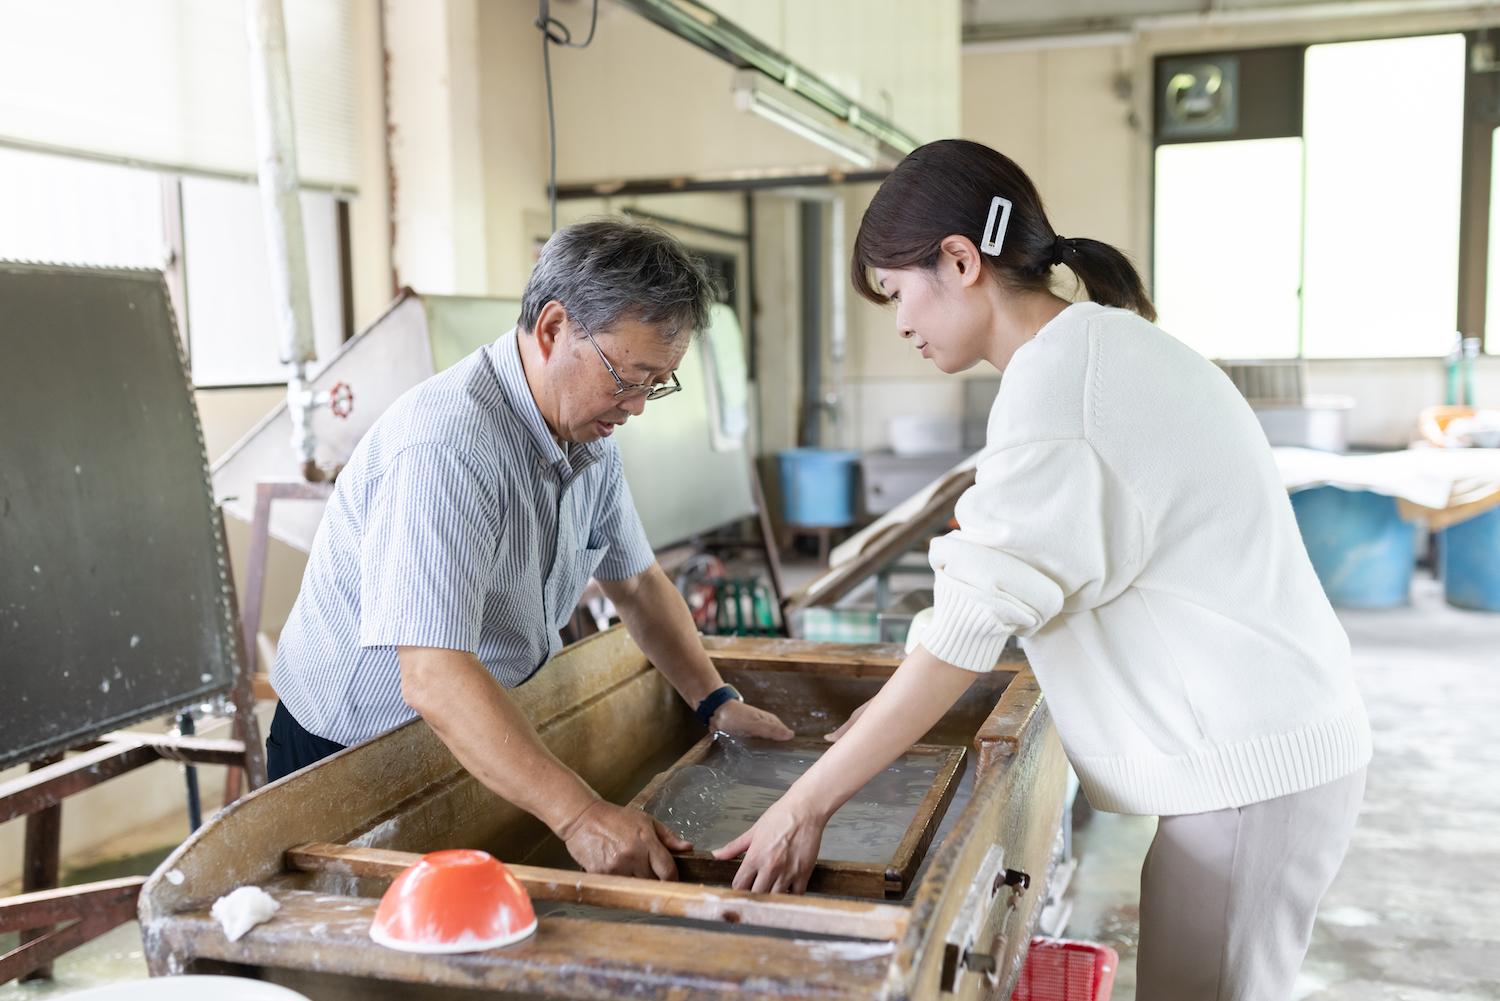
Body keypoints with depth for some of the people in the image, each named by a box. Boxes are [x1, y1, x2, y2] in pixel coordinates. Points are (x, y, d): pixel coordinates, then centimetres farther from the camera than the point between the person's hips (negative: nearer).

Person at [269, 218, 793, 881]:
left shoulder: (588, 430, -1)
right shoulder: (449, 445, -32)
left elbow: (636, 580, 12)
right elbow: (434, 680, -40)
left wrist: (716, 703, 3)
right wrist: (580, 815, -45)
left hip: (487, 746, 7)